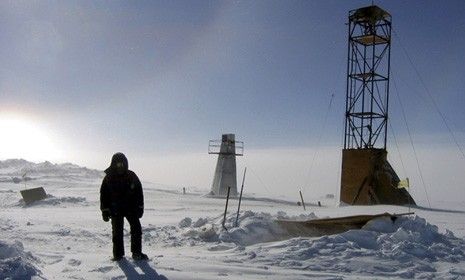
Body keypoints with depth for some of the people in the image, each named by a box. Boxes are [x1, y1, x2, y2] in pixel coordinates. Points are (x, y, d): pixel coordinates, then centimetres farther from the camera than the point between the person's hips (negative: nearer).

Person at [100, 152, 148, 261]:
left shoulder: (132, 176, 0)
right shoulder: (108, 178, -3)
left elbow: (139, 192, 6)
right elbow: (104, 195, 0)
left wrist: (140, 208, 3)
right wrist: (105, 211, -4)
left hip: (131, 208, 1)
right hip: (115, 210, -1)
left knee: (136, 229, -4)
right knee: (117, 232, 4)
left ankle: (137, 253, 5)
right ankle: (118, 254, 14)